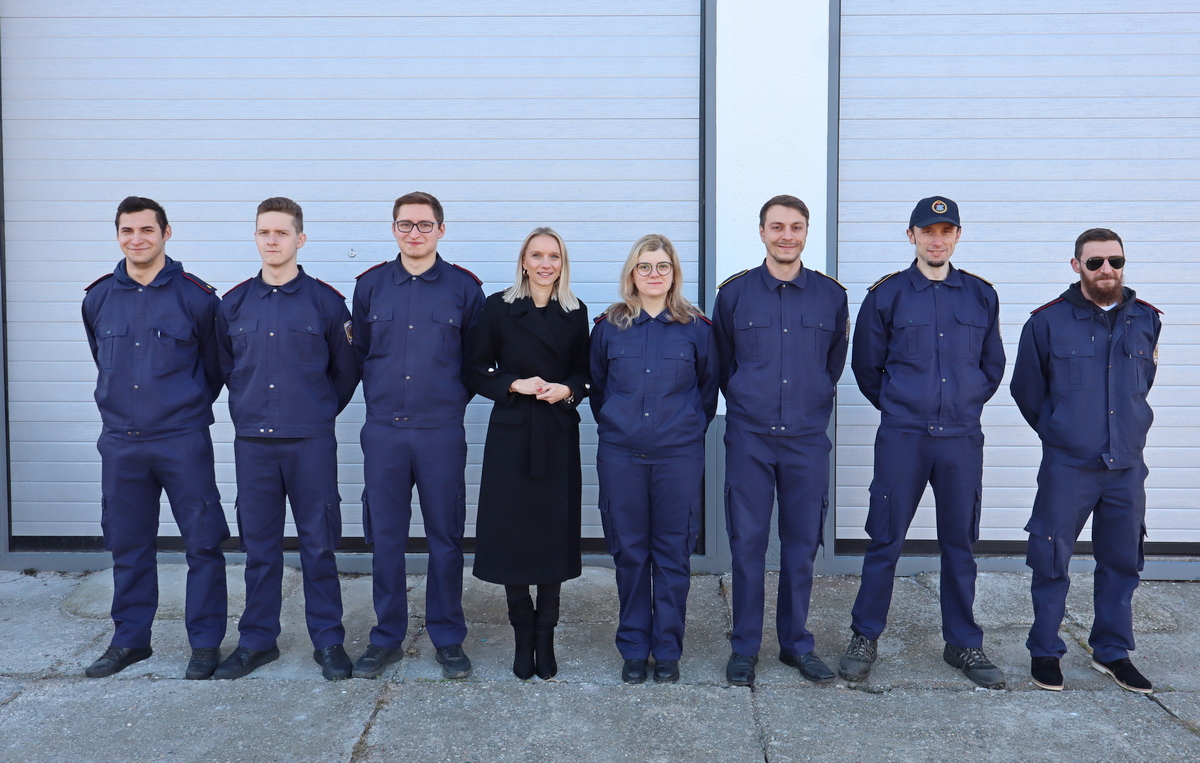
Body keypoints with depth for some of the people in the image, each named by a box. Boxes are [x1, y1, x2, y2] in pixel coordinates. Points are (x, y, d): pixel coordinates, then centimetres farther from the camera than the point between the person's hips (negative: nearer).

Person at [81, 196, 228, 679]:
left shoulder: (196, 297, -5)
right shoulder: (98, 298, 7)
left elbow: (216, 364, 5)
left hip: (183, 442, -4)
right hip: (120, 443, 4)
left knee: (203, 543, -1)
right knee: (128, 545, 13)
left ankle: (206, 643, 12)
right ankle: (130, 640, 27)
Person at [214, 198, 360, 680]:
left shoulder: (325, 301, 0)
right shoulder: (233, 304, 7)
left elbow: (347, 369, 9)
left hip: (311, 442, -2)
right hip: (252, 441, 3)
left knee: (318, 544, 3)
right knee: (259, 546, 10)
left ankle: (329, 640, 15)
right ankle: (257, 641, 22)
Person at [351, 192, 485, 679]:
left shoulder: (464, 287, 1)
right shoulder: (370, 285, 7)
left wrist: (455, 396, 6)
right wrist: (378, 393, 12)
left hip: (442, 432, -1)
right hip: (383, 431, 2)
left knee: (446, 538, 5)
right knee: (385, 538, 7)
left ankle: (448, 639, 19)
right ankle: (387, 637, 21)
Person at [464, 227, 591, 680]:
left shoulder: (575, 312, 8)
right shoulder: (499, 307, 2)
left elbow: (583, 371, 13)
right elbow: (475, 371, 2)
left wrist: (567, 389, -7)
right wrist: (514, 385, -12)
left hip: (558, 437, 1)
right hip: (511, 433, -1)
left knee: (554, 535, 2)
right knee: (511, 534, 0)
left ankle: (545, 638, 16)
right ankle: (523, 637, 16)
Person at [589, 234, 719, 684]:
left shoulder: (696, 328, 3)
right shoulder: (609, 326, 5)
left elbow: (709, 386, 13)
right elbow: (596, 386, 16)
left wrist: (692, 428, 8)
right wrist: (613, 426, 11)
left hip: (678, 457, -1)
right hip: (621, 456, 1)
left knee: (673, 554, 5)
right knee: (629, 553, 7)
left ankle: (668, 651, 18)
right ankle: (633, 650, 20)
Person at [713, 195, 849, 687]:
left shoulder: (831, 296, 5)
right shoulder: (734, 294, 2)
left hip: (807, 440, 1)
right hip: (749, 438, -1)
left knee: (802, 545, 8)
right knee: (747, 544, 3)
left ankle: (796, 642, 23)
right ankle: (744, 647, 16)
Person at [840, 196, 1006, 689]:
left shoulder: (981, 296, 9)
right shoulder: (886, 295, 2)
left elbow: (993, 366, 19)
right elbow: (866, 367, 9)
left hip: (962, 439, 2)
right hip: (901, 439, -2)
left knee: (960, 543, 10)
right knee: (885, 540, 1)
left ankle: (963, 643, 23)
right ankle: (865, 637, 14)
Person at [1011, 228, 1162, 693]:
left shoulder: (1145, 320, 4)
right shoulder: (1048, 322, -5)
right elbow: (1027, 390, 6)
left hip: (1127, 466, 3)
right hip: (1067, 466, -3)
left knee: (1121, 562, 12)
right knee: (1051, 562, 3)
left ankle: (1112, 651, 28)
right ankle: (1044, 651, 18)